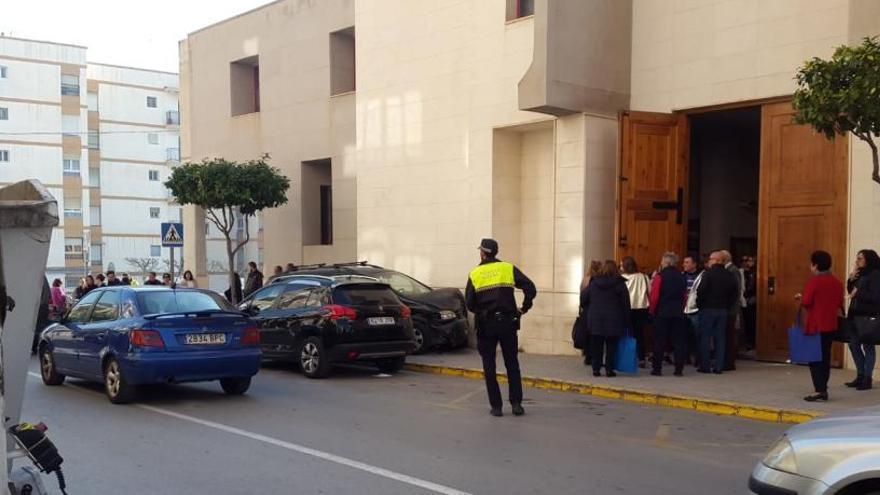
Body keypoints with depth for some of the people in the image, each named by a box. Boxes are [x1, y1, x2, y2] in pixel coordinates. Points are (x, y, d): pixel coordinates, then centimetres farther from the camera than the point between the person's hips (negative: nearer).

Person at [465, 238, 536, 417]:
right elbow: (530, 289, -6)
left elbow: (469, 303, -3)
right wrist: (524, 308, 6)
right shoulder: (508, 268, 4)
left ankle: (496, 406, 6)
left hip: (485, 324, -1)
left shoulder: (475, 274, 2)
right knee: (512, 364, 12)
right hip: (508, 322, 1)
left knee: (489, 366, 8)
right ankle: (516, 404, 7)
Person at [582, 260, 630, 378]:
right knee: (611, 346, 4)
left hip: (595, 320, 2)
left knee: (596, 346, 8)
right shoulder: (620, 284, -3)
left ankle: (596, 369, 8)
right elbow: (626, 304, -3)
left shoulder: (593, 283, 4)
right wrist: (626, 322, 1)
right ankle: (609, 369, 2)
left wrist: (588, 310, 23)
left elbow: (583, 299, 7)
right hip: (613, 321, -2)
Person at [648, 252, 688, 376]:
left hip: (662, 313, -4)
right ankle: (679, 369, 5)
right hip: (678, 313, 4)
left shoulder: (660, 277, -10)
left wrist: (652, 309, 2)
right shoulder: (681, 277, 6)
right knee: (679, 341, 7)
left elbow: (654, 297, -12)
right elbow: (685, 295, 8)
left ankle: (657, 368, 3)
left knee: (659, 341, 3)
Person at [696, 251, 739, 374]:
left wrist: (700, 304, -3)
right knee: (720, 338, 8)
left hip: (708, 309, -5)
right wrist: (727, 305, 11)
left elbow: (700, 290, -17)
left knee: (705, 337, 2)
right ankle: (719, 366, 8)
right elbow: (735, 293, 8)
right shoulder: (729, 275, 6)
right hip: (723, 310, 5)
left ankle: (705, 365, 3)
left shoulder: (708, 273, -12)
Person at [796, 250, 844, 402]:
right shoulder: (836, 282, 6)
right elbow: (840, 303, 11)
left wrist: (800, 298, 2)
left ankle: (819, 390, -6)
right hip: (831, 325, 7)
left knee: (814, 358, -1)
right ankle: (823, 389, 16)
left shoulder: (814, 282, -15)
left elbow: (806, 303, -18)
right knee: (825, 357, 13)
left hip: (816, 326, -7)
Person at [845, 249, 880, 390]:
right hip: (855, 314, 8)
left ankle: (868, 378, 7)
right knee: (854, 345, 12)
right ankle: (860, 376, 23)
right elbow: (851, 291, 15)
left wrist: (858, 292, -15)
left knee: (868, 346, 0)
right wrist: (851, 279, 1)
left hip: (869, 316, -8)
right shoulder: (860, 274, 13)